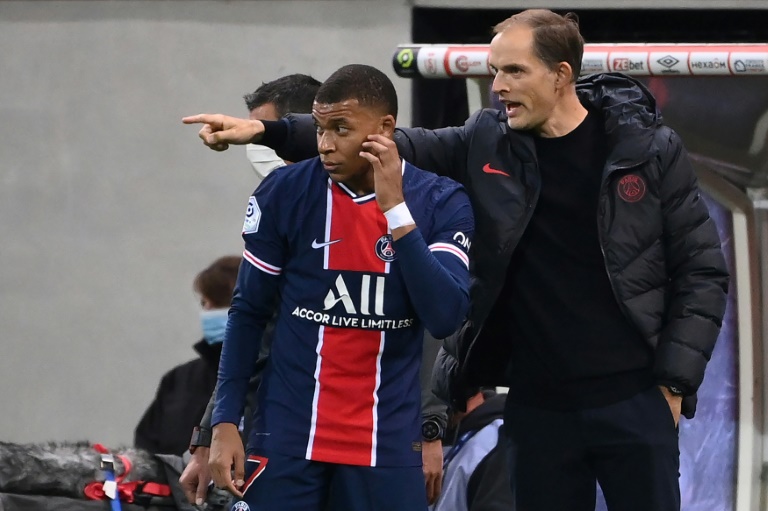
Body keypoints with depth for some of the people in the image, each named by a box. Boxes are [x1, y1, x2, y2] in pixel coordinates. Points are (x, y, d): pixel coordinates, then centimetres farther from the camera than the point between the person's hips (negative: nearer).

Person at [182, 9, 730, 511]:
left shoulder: (649, 149, -4)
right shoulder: (489, 143, 4)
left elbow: (703, 271, -1)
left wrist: (674, 382, -7)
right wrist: (266, 131, -1)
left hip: (633, 401, -3)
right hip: (539, 406, 3)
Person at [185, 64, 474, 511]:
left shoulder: (441, 203, -4)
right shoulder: (285, 192, -3)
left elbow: (445, 318, -16)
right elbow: (248, 314, 4)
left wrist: (396, 210, -19)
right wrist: (225, 423, -1)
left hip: (388, 441, 0)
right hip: (286, 436, 0)